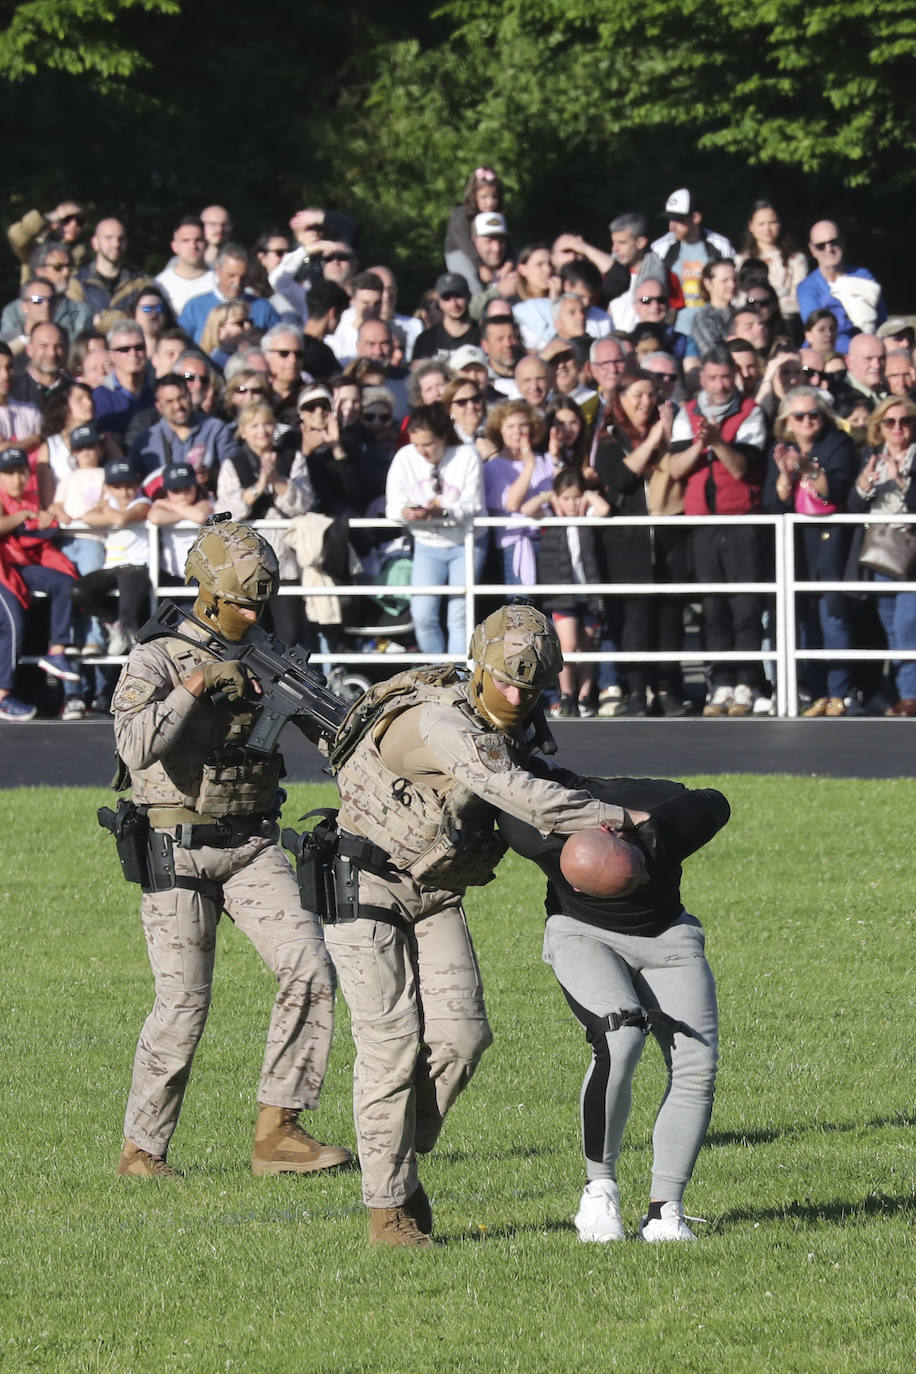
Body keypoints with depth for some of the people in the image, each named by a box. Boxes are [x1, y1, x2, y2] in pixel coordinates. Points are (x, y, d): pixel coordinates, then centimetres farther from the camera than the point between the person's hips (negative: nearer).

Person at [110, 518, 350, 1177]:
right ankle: (142, 1148, 9)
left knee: (309, 970, -13)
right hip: (180, 851, -4)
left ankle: (277, 1132, -7)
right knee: (184, 1005, -7)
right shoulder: (156, 661, -5)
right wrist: (196, 684, -24)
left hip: (253, 848, 4)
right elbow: (137, 747, -22)